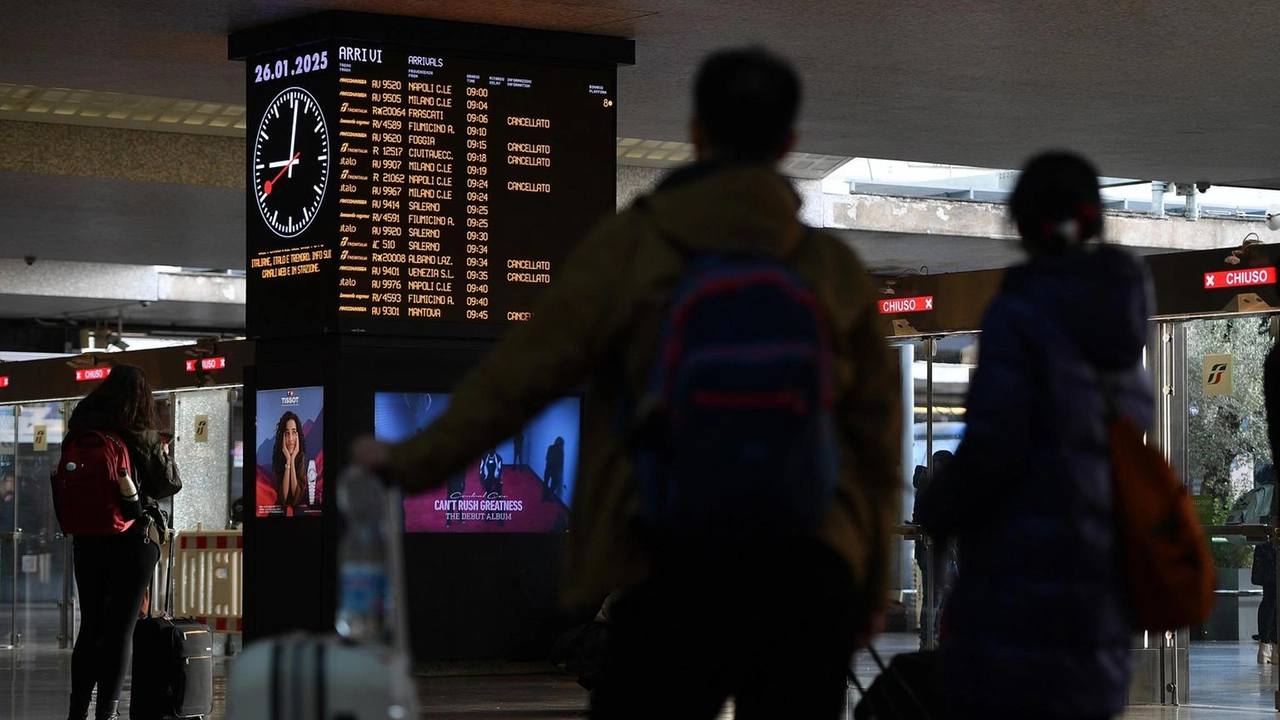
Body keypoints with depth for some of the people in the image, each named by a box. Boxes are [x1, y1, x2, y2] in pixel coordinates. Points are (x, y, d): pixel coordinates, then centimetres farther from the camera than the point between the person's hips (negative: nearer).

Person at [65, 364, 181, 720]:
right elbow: (169, 484, -3)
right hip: (132, 540, -4)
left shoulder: (80, 432, 0)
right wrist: (164, 452, 12)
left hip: (87, 540, 4)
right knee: (120, 628, 2)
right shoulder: (144, 437, -11)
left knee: (90, 626, 14)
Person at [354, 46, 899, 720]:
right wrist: (868, 598, 19)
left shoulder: (630, 246, 0)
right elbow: (875, 438, 11)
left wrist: (411, 462, 10)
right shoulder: (835, 265, 8)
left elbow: (520, 374, -1)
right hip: (809, 564, 2)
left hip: (678, 563, -2)